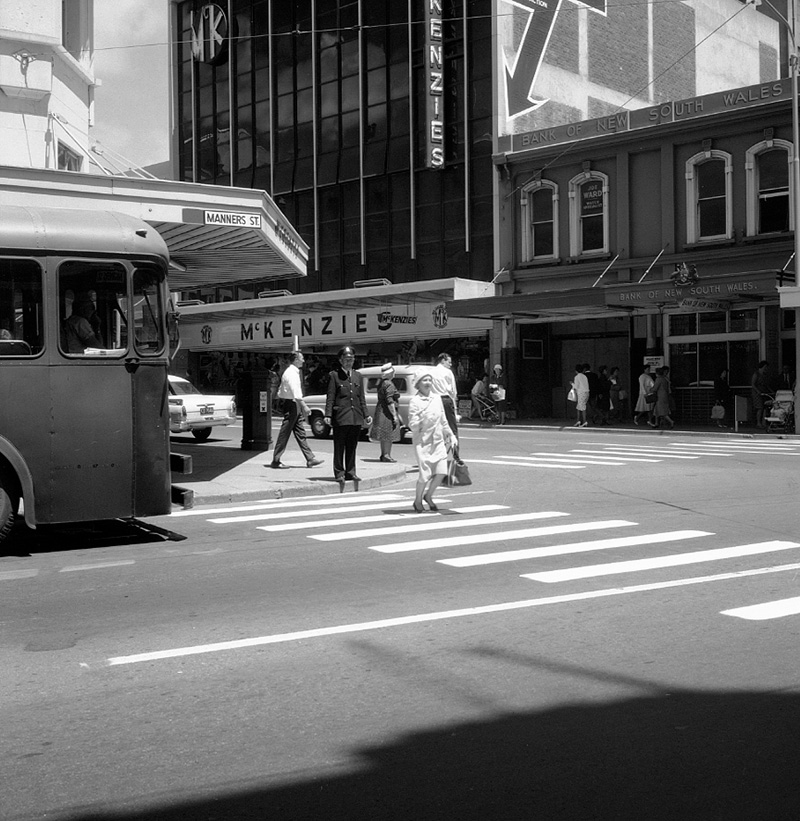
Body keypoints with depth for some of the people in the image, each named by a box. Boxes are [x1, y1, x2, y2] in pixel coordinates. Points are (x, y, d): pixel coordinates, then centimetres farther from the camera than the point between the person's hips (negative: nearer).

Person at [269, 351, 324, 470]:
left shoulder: (294, 372, 14)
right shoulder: (291, 373, -16)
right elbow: (295, 390, -26)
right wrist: (304, 405, -30)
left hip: (295, 404, 10)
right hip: (290, 403, -10)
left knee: (300, 432, 9)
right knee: (284, 433, -4)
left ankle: (310, 459, 11)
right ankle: (276, 461, 2)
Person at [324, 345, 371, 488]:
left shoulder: (358, 376, 15)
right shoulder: (334, 375, 1)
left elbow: (362, 398, 17)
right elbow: (330, 397, -4)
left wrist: (366, 415, 10)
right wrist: (328, 415, -12)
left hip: (356, 418, 4)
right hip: (340, 417, -4)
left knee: (352, 447, 9)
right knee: (339, 447, 1)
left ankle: (350, 472, 17)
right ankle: (339, 473, 7)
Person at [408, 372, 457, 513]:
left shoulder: (437, 398, 8)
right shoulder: (415, 401, -8)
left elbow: (443, 421, 19)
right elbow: (412, 426, -12)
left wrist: (451, 435, 20)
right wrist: (421, 419, -29)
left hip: (438, 440, 5)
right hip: (422, 441, -5)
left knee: (441, 472, -4)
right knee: (425, 474, -9)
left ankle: (428, 496, 22)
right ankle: (418, 500, 16)